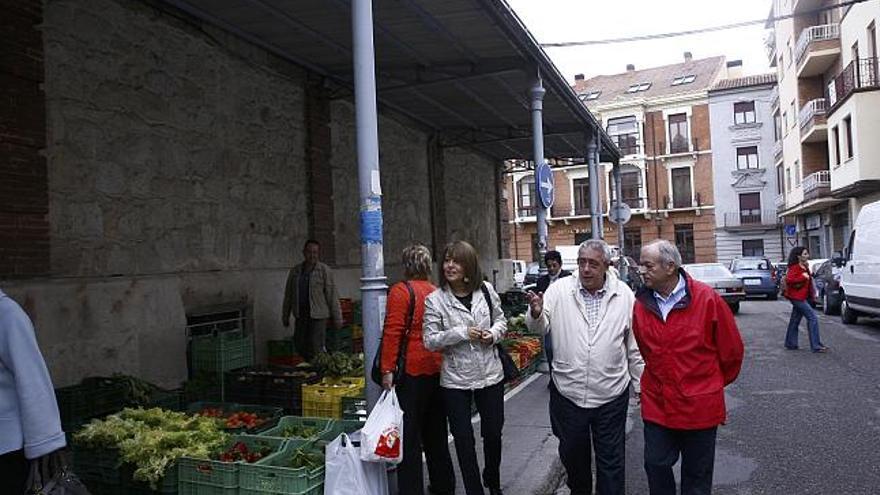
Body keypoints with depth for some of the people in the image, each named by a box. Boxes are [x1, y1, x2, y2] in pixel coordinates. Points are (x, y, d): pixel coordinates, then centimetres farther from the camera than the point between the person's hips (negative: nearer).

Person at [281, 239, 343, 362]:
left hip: (318, 315, -5)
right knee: (300, 346, 8)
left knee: (315, 348, -7)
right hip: (300, 316, 5)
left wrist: (337, 318, -6)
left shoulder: (325, 271, -3)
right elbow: (288, 295, 15)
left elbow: (332, 295, -5)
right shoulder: (295, 271, 9)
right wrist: (285, 316, 16)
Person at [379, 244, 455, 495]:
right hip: (437, 369, 6)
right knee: (436, 430, 19)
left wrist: (387, 369, -13)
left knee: (409, 434, 2)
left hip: (412, 371, -6)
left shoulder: (400, 291, -10)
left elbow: (393, 332, -16)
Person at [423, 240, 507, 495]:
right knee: (463, 439, 6)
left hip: (490, 375, 3)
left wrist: (494, 333, -10)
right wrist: (461, 333, -20)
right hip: (455, 380, -2)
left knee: (493, 432, 16)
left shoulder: (486, 290, -2)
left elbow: (501, 320, 11)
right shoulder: (435, 299, -9)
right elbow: (430, 341, -9)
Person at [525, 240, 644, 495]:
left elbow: (635, 346, 4)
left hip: (611, 397, -1)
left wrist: (640, 385, 7)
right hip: (567, 394, 1)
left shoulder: (624, 295, -3)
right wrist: (536, 313, -31)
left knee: (611, 463, 11)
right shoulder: (559, 289, -5)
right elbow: (539, 327, -8)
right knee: (572, 454, 21)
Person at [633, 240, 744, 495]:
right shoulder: (641, 303, -4)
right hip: (656, 405, 3)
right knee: (656, 466, 11)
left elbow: (731, 348, -3)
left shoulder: (707, 298, -15)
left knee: (697, 474, 14)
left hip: (700, 405, -3)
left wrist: (717, 383, 8)